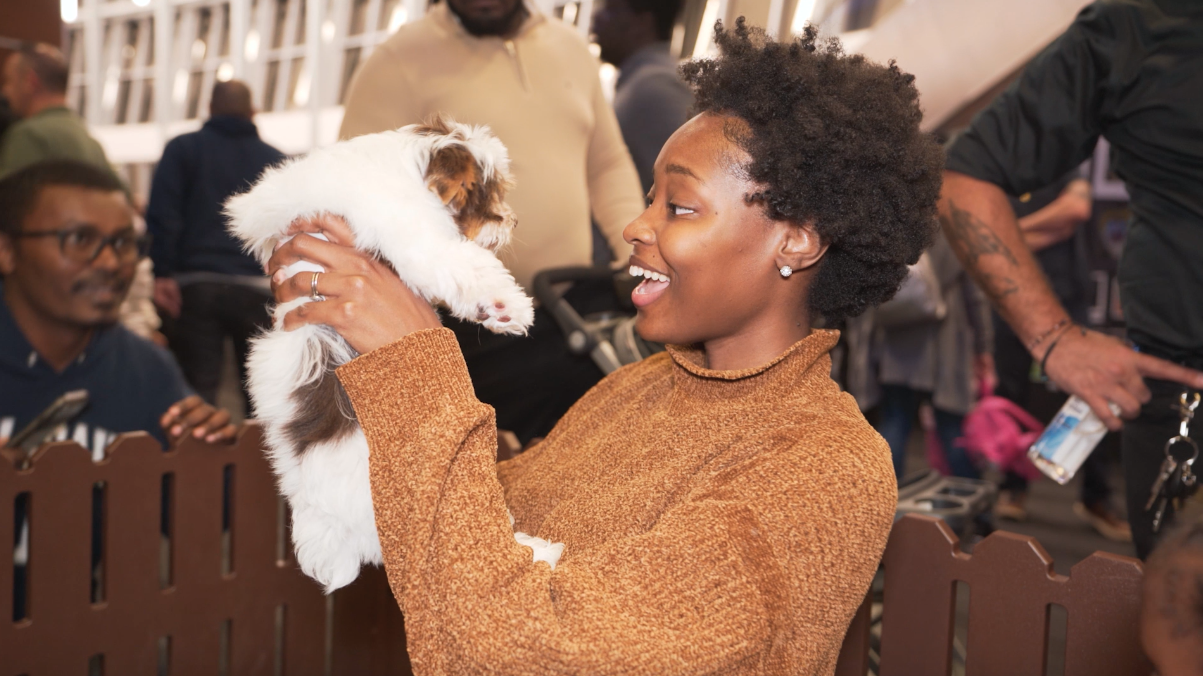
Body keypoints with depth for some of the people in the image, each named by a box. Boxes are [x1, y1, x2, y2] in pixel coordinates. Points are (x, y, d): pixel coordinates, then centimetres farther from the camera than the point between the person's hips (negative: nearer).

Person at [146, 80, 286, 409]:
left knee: (199, 386, 0)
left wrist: (162, 274, -6)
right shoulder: (276, 160, 13)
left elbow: (162, 215, -3)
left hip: (196, 283, -1)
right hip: (257, 287, 1)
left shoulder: (183, 148, 8)